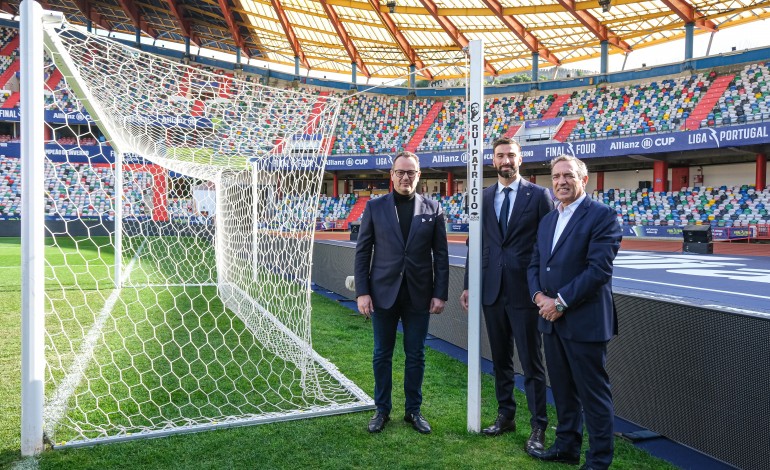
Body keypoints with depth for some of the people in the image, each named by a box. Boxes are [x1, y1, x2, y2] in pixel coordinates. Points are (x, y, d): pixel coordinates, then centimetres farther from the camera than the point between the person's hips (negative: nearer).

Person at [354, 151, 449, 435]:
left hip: (419, 295, 0)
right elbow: (362, 252, 2)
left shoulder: (433, 209, 3)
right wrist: (362, 292, -5)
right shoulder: (375, 207, 2)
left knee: (415, 356, 10)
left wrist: (440, 294, -2)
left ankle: (413, 410, 25)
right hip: (383, 293, 0)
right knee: (382, 355, 10)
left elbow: (441, 255, 3)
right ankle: (382, 410, 25)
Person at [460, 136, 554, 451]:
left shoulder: (539, 195, -2)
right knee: (500, 358, 15)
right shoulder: (483, 198, 9)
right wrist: (468, 285, 8)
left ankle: (538, 426, 15)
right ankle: (505, 415, 30)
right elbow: (476, 243, 10)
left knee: (531, 362, 3)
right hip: (491, 289, 4)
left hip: (524, 290, -4)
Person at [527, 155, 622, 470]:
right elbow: (534, 265, 14)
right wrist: (539, 296, -5)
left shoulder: (602, 216, -10)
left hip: (585, 322, -7)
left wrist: (561, 302, -18)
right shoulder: (547, 220, 14)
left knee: (593, 394, 4)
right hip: (551, 320, 7)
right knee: (562, 390, 18)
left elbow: (599, 269, -18)